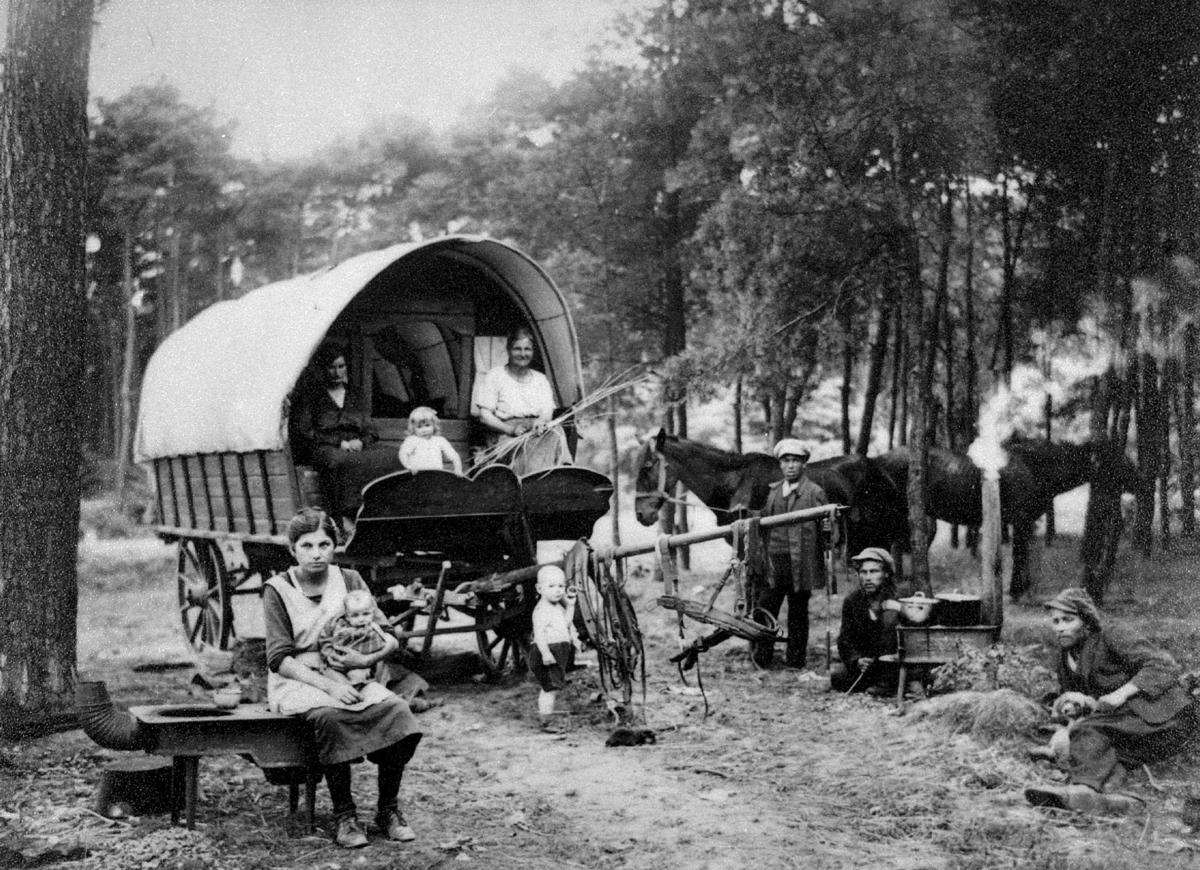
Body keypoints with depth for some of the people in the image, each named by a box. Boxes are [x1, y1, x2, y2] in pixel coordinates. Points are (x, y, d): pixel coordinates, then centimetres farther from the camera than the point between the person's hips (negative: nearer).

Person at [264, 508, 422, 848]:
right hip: (296, 681, -3)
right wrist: (326, 684, -24)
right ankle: (344, 816, -23)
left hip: (349, 677, 3)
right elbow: (279, 659, -10)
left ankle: (388, 808, -10)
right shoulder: (278, 590, -2)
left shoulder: (350, 581, 8)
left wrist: (365, 660, -15)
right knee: (329, 716, -37)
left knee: (397, 710, -25)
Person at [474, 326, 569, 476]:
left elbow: (548, 412, 10)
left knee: (554, 435, -34)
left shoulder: (540, 379, 21)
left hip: (538, 430, 3)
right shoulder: (495, 376, 10)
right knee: (531, 446, -38)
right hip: (508, 436, -3)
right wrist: (510, 429, -15)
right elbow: (484, 416, 2)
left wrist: (541, 422, -16)